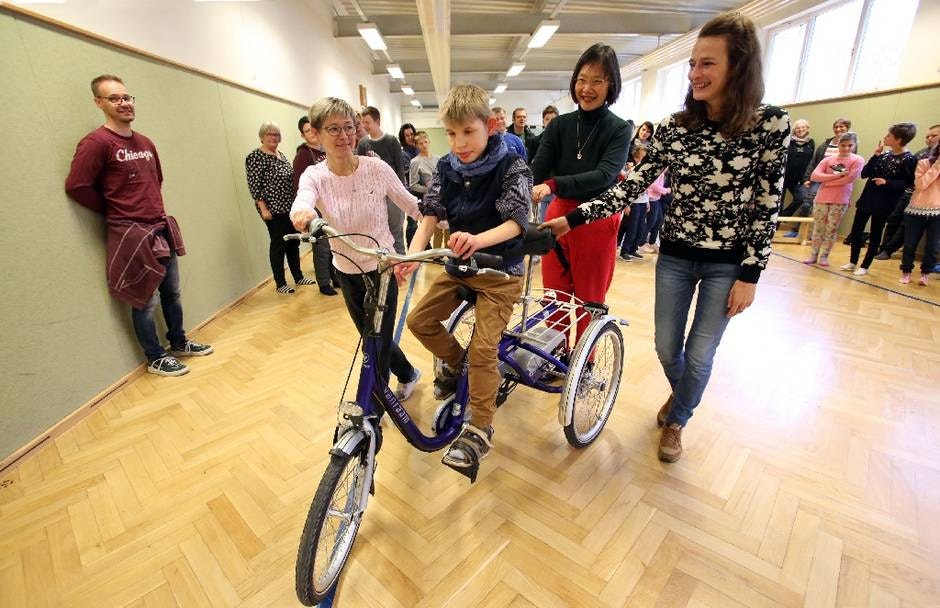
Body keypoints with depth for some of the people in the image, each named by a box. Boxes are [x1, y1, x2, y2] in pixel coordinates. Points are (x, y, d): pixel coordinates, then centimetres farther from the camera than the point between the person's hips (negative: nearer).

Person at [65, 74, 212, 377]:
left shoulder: (145, 143, 12)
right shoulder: (96, 143, -10)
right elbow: (76, 186, -12)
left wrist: (156, 209, 13)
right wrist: (116, 212, 0)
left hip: (162, 230, 7)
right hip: (132, 235, -6)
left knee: (172, 293, 14)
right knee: (145, 300, 2)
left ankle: (179, 343, 30)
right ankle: (156, 358, 15)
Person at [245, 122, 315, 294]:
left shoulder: (281, 154, 14)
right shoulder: (255, 157, -9)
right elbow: (254, 186, -13)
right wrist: (263, 209, -17)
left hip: (291, 207, 7)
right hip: (274, 210, -7)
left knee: (294, 243, 12)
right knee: (279, 245, -1)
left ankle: (298, 277, 25)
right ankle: (280, 284, 9)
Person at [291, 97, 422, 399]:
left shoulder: (376, 167, -12)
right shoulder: (314, 176, -8)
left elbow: (412, 205, -5)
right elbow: (300, 204, -30)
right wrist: (303, 213, -55)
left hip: (382, 269, -3)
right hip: (346, 272, 3)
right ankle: (408, 374, 50)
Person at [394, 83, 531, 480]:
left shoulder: (512, 167, -15)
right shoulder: (446, 168, -1)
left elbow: (516, 221, -27)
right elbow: (430, 216, -10)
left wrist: (477, 240, -47)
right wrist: (412, 255, -29)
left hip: (500, 270, -5)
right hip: (458, 266, 6)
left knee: (482, 348, -13)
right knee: (419, 320, 1)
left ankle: (479, 430, 4)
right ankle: (456, 362, 28)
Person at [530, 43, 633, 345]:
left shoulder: (619, 129, -3)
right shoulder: (559, 125, 5)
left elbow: (604, 175, -20)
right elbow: (536, 171, -8)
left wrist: (554, 185, -34)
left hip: (596, 222, -3)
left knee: (589, 302, 8)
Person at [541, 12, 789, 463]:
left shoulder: (771, 123, -10)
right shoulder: (674, 127, -3)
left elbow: (768, 205, -8)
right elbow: (633, 186, -8)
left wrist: (750, 275, -10)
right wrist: (574, 218, -17)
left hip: (728, 264, -2)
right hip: (675, 256, 3)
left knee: (699, 356, 5)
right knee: (666, 348, 12)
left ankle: (676, 422, 34)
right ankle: (679, 393, 47)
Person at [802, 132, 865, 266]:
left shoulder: (857, 160, 1)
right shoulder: (828, 160, 7)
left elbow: (849, 179, -12)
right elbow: (815, 176, -7)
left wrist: (826, 180, -7)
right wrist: (837, 175, -13)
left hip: (840, 201, -2)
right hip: (821, 199, 2)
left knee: (832, 229, 4)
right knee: (818, 228, 6)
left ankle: (824, 256, 10)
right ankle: (814, 254, 13)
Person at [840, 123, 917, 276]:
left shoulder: (908, 160, -10)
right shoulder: (884, 155, 6)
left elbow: (909, 183, -10)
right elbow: (865, 173, -1)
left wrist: (887, 182, -22)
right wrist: (876, 155, -8)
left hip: (883, 204, -6)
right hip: (867, 199, 6)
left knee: (875, 235, 5)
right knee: (856, 231, 9)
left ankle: (864, 266, 14)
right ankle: (852, 262, 21)